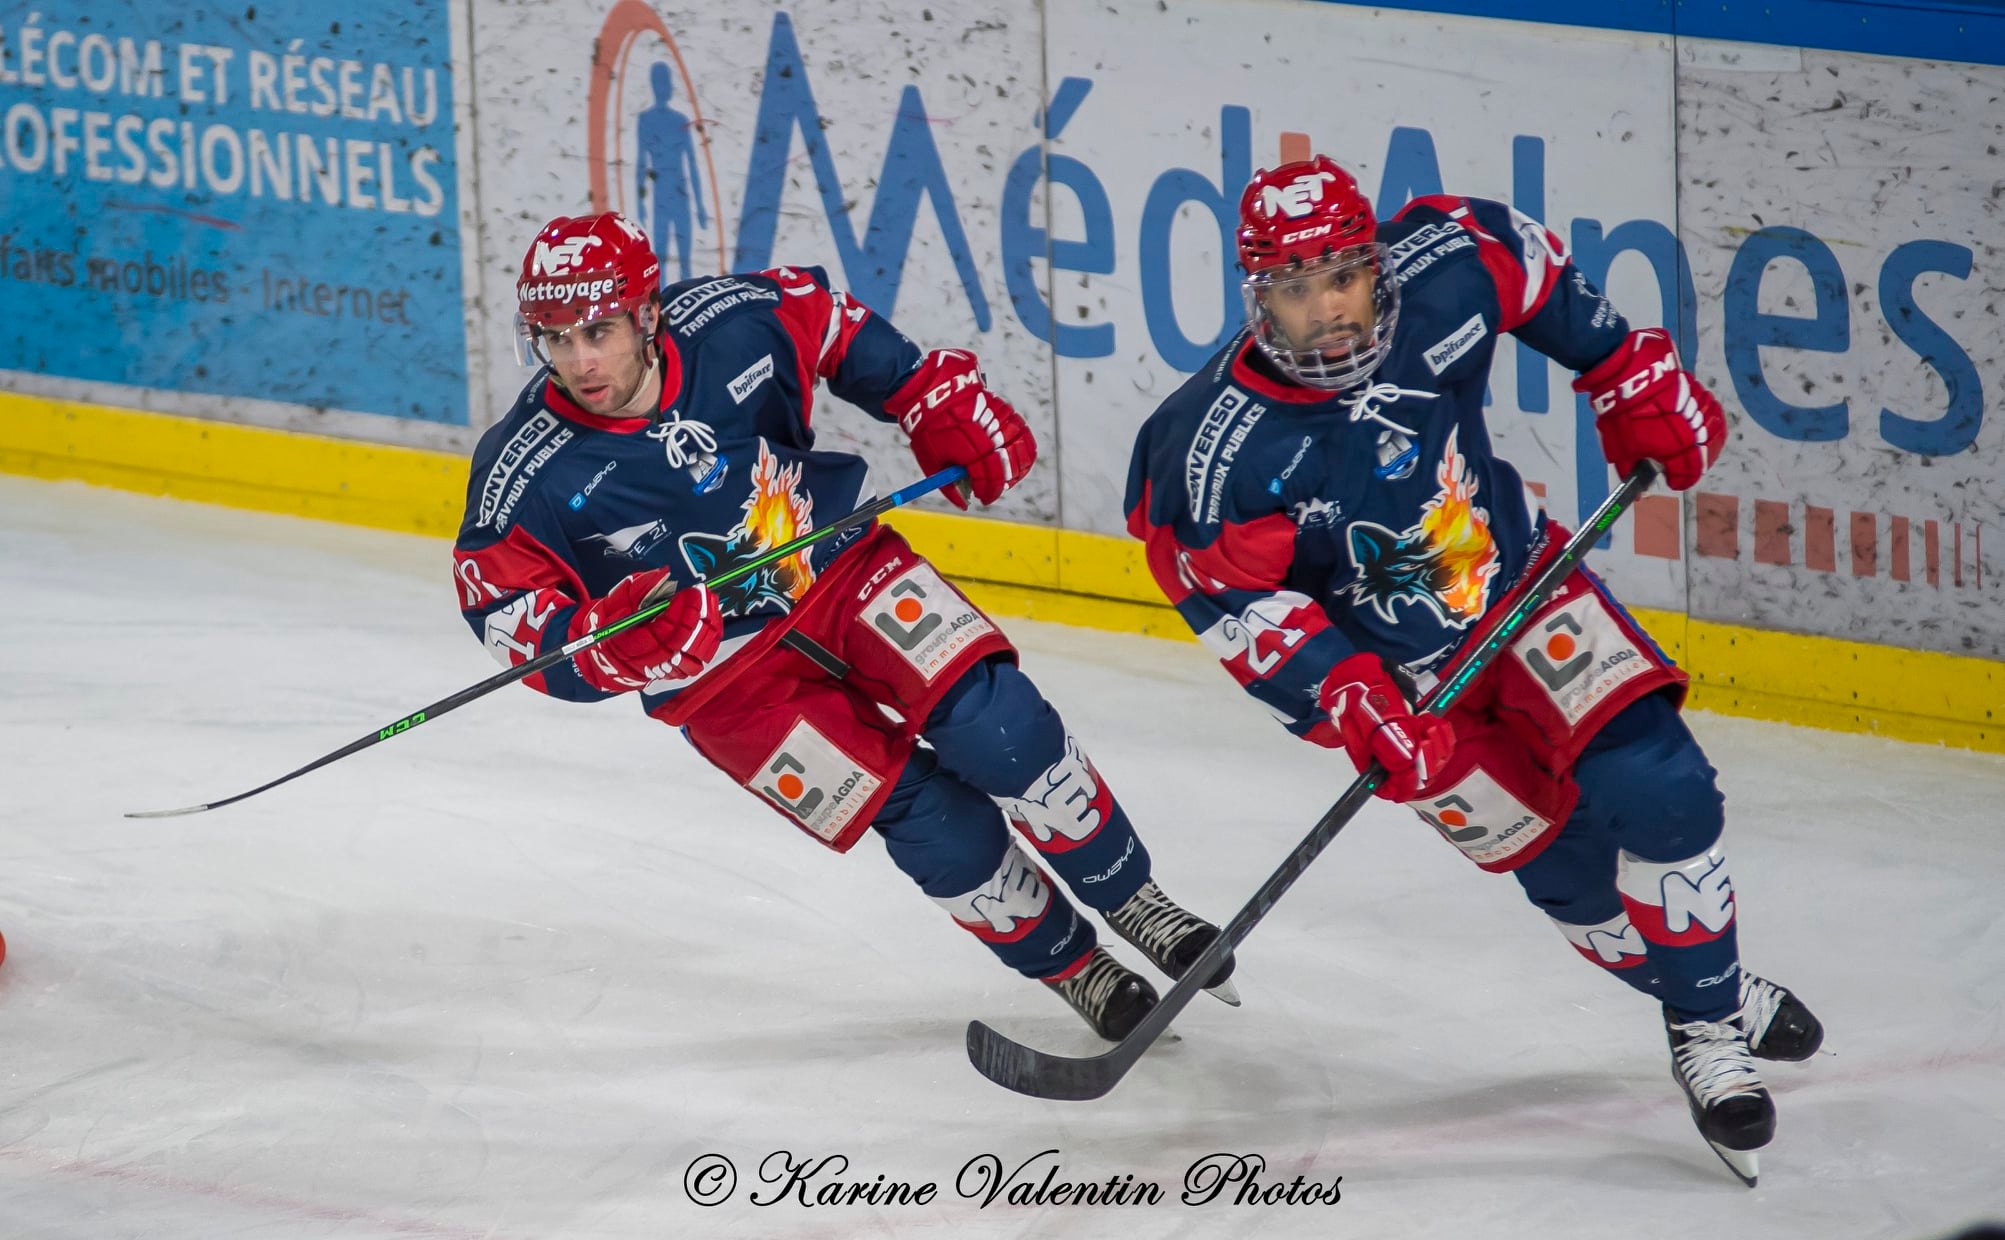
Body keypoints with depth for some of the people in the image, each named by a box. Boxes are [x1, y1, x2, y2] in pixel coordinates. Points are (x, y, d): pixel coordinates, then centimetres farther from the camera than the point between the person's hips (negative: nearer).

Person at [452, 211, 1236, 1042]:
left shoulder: (731, 323, -19)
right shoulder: (525, 475, -24)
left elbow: (836, 329, 3)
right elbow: (514, 623, -20)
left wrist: (940, 403, -2)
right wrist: (615, 644, -39)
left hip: (836, 561, 2)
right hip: (718, 667, -2)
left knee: (992, 721, -15)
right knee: (924, 813, -11)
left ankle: (1131, 903, 7)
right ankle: (1073, 968, 11)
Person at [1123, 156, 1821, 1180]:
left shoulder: (1442, 270, -23)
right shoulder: (1223, 451, -30)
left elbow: (1538, 271, -1)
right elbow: (1229, 594, -20)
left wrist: (1634, 377, 1)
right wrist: (1346, 698, -30)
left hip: (1521, 573, 2)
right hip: (1397, 666, -2)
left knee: (1657, 785, -13)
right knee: (1564, 863, -2)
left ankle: (1715, 999, 8)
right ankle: (1706, 1021, 21)